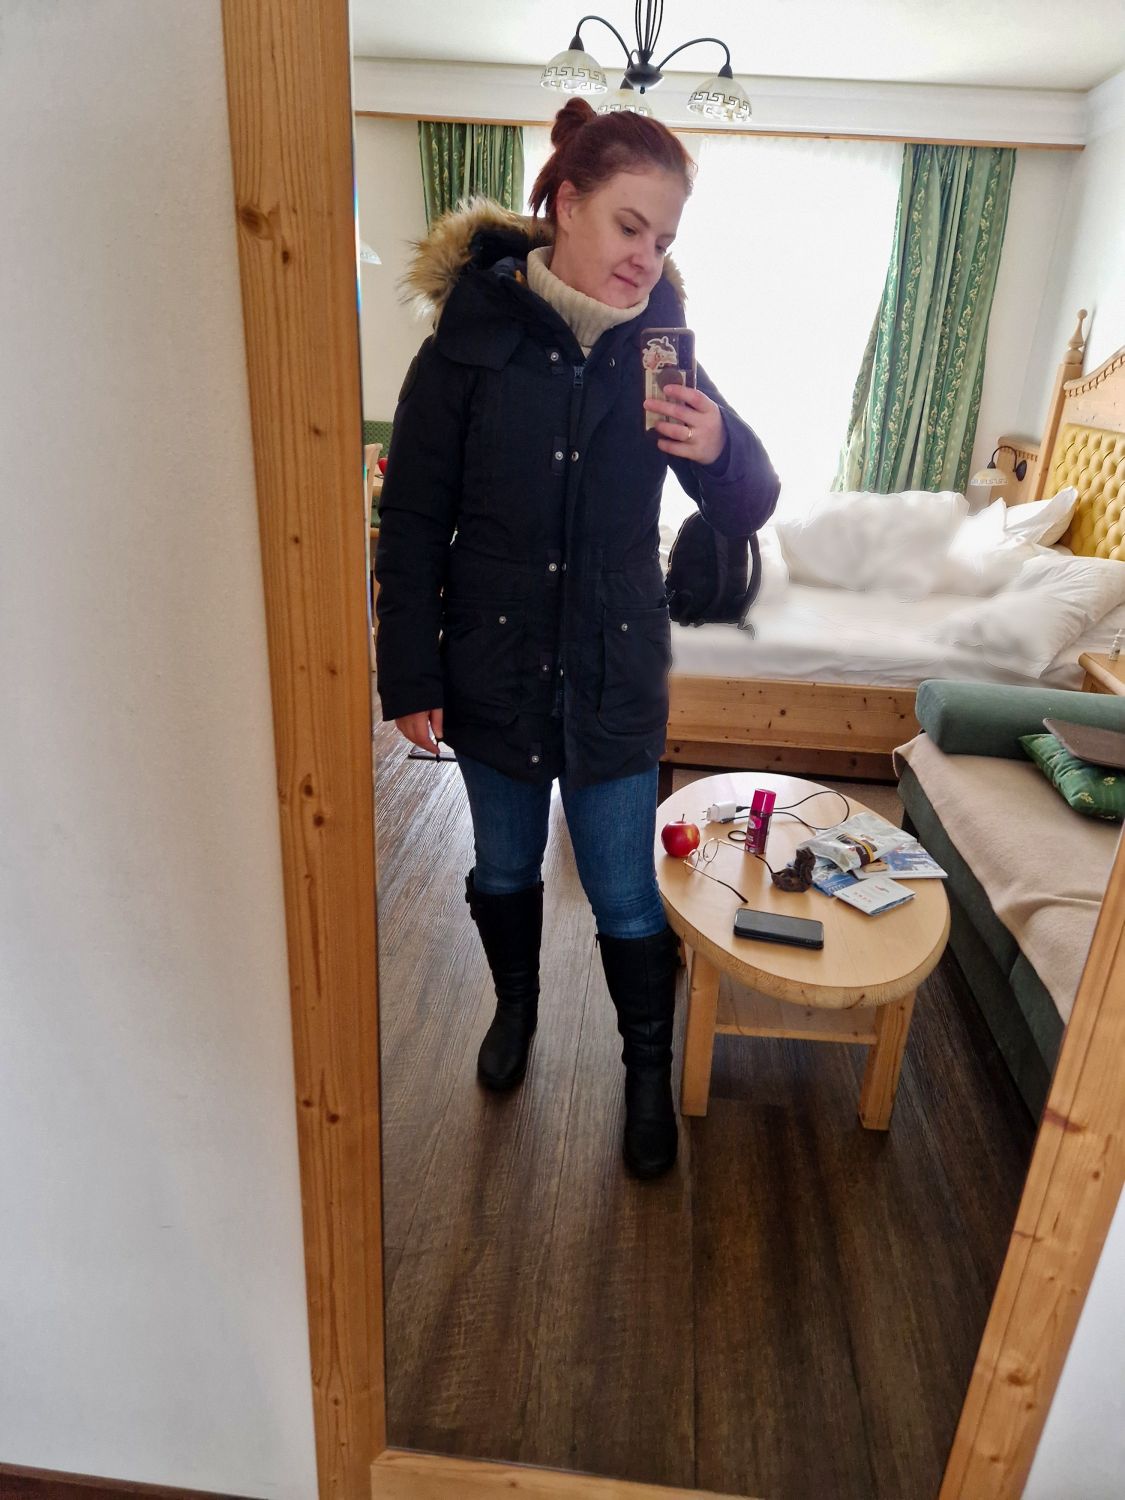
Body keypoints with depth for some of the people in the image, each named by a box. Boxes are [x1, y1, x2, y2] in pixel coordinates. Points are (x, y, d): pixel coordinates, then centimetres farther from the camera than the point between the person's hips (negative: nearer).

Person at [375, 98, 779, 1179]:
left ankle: (649, 1067, 33)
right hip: (494, 668, 0)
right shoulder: (471, 338, -9)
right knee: (504, 866, 19)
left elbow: (746, 513, -2)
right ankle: (516, 1002, 48)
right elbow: (412, 522, -6)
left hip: (616, 675, 1)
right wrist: (411, 676, -7)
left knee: (625, 894, 8)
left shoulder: (658, 349, -2)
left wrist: (721, 451, -25)